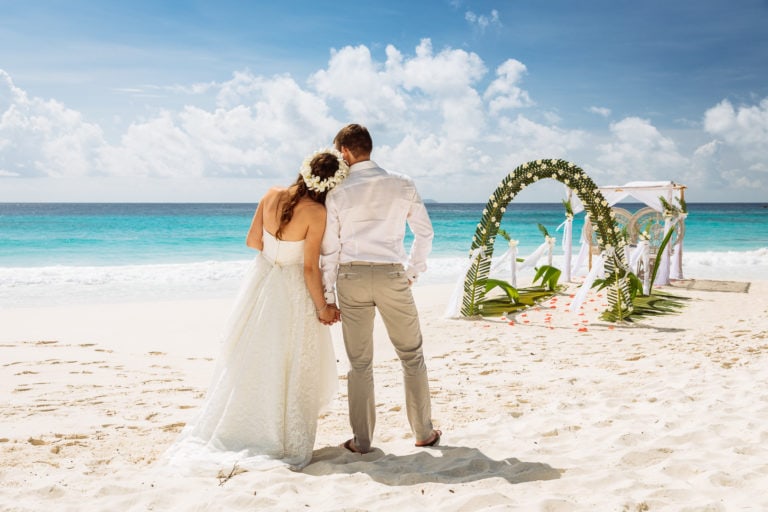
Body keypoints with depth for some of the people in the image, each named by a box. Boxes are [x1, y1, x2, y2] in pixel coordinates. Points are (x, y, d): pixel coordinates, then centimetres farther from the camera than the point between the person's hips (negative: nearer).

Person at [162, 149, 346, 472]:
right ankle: (286, 442, 19)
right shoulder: (316, 213, -20)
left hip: (261, 284, 5)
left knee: (250, 360, 17)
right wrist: (322, 307, -7)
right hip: (293, 291, -5)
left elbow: (252, 241, 1)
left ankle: (229, 433, 29)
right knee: (291, 369, 9)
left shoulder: (272, 196, -6)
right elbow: (310, 268, -18)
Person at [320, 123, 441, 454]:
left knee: (360, 363, 10)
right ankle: (424, 432, 21)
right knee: (412, 355, 14)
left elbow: (329, 250, 0)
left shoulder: (337, 193, -1)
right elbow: (425, 233, 5)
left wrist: (328, 296, 8)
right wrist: (413, 271, 18)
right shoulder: (401, 185, 2)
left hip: (351, 278, 0)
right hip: (392, 277, 0)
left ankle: (361, 440, 16)